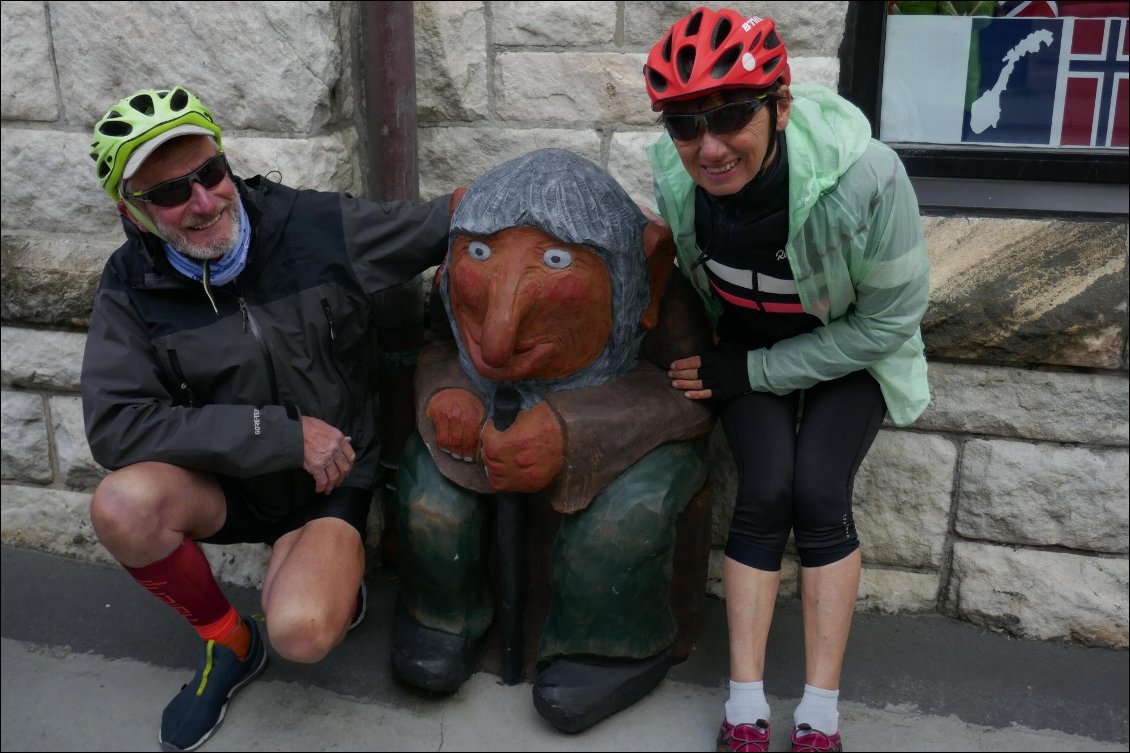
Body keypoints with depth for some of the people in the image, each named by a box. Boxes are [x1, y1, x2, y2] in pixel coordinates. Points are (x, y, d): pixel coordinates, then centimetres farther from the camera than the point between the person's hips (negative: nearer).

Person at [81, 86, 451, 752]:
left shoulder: (318, 224, -14)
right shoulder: (132, 288, -11)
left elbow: (449, 222, -6)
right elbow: (116, 424, -20)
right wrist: (285, 433, -24)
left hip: (333, 474, -2)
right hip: (225, 483, 3)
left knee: (302, 633, -29)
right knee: (123, 505, -30)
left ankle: (337, 580, 12)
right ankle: (230, 642, -1)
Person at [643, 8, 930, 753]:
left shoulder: (864, 178, -35)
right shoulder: (676, 172, -24)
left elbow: (888, 320, -21)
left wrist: (755, 372, -21)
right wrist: (724, 359, -3)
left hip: (850, 350, -2)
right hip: (747, 343, 2)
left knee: (819, 495, -16)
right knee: (765, 492, -14)